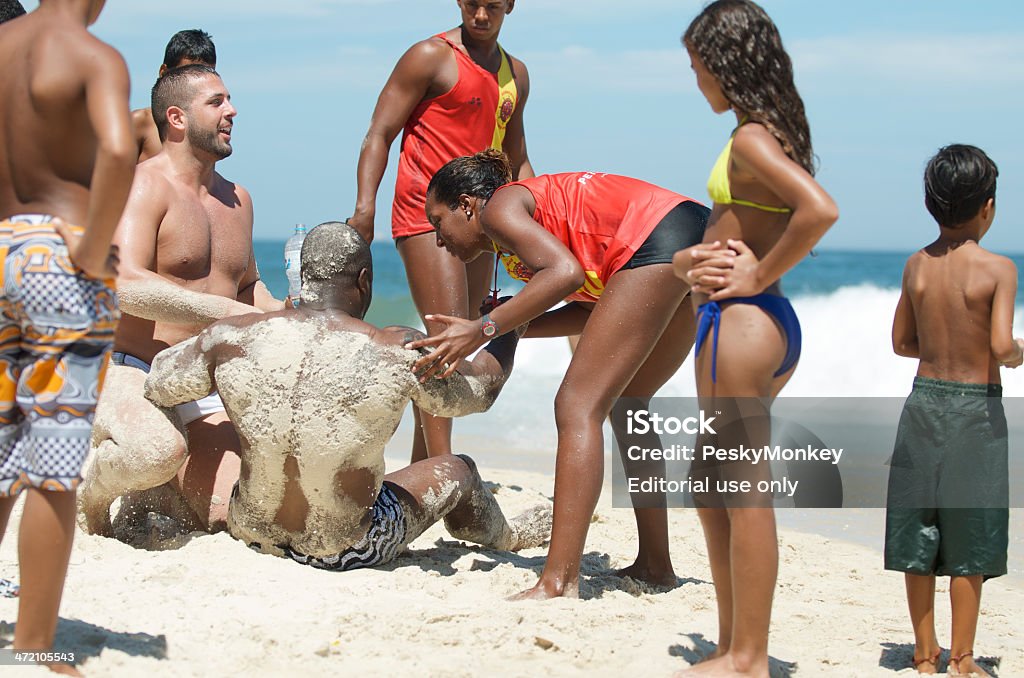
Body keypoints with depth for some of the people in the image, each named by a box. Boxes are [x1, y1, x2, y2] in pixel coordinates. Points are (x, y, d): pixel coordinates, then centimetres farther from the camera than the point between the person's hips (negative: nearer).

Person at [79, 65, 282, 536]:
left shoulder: (237, 199, 18)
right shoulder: (146, 185, -7)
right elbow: (126, 287, -22)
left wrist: (277, 313, 11)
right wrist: (231, 313, -24)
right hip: (133, 373, -7)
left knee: (228, 515, -12)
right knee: (158, 449, -39)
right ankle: (89, 485, -4)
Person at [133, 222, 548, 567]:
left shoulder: (232, 339, -14)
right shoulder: (399, 353, -20)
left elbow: (156, 385, 4)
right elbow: (479, 391, 0)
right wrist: (509, 326, 20)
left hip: (250, 534, 3)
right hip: (348, 551, -2)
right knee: (458, 472, 25)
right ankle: (508, 537, 57)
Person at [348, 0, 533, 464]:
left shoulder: (515, 75, 18)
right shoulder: (431, 57, -2)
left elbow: (516, 161, 27)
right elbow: (379, 134, -6)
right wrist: (365, 205, -18)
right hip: (425, 212, -7)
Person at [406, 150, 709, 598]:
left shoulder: (500, 207, 4)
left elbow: (566, 272, -15)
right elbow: (596, 310, 18)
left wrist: (484, 329, -12)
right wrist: (509, 330, 17)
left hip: (660, 242, -10)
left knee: (578, 408, -11)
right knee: (625, 402, 23)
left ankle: (559, 582, -20)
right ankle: (655, 565, 26)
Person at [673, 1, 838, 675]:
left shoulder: (749, 139, -15)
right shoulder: (773, 133, 15)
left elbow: (820, 209, -31)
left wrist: (759, 275, -20)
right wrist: (691, 260, -1)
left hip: (742, 319, -10)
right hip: (769, 322, 11)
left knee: (744, 495, -4)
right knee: (713, 487, 18)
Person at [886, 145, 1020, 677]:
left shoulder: (917, 265, 2)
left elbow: (902, 343, 8)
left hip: (924, 399, 4)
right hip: (975, 408, -4)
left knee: (919, 533, 10)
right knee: (970, 540, 5)